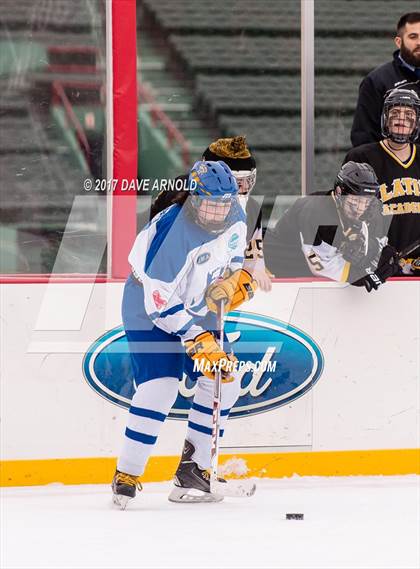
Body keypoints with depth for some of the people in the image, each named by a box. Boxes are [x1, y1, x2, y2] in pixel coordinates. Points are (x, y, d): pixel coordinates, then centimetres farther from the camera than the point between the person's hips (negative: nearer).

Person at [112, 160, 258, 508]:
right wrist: (197, 339, -33)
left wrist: (239, 278, -11)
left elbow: (234, 257, 12)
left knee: (225, 378, 1)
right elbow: (161, 302, -31)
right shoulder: (173, 232, -34)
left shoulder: (235, 219, -11)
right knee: (160, 385, -21)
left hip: (197, 307, 8)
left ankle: (195, 467, 11)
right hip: (150, 311, -8)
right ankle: (127, 475, -12)